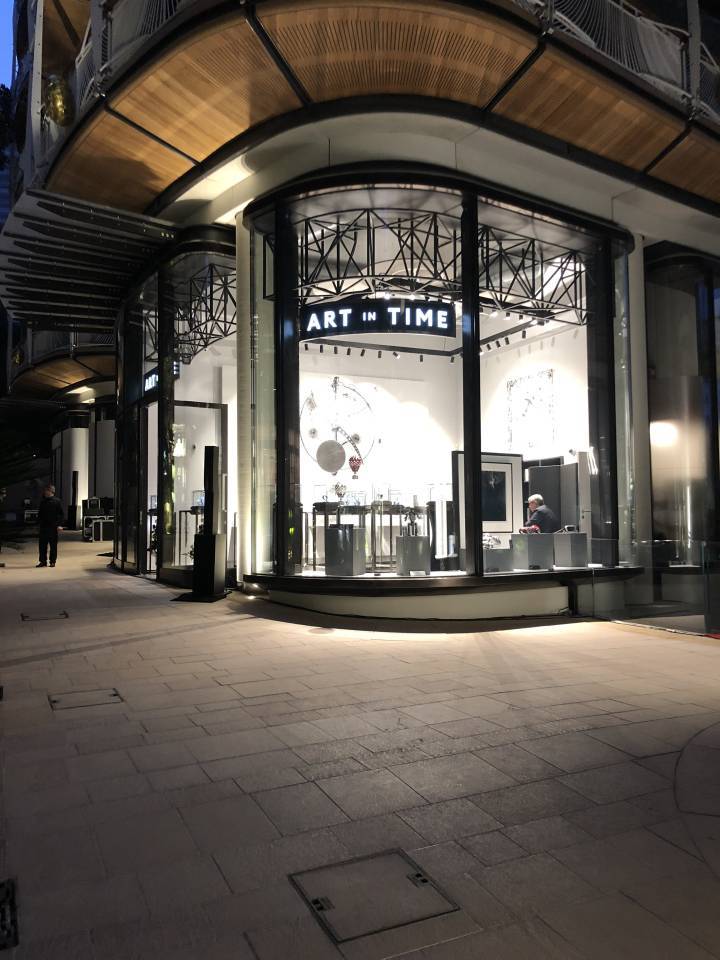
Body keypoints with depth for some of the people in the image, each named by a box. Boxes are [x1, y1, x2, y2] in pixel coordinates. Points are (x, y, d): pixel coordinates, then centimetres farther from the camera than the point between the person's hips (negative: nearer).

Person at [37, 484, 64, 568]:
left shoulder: (56, 501, -3)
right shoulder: (43, 501, 12)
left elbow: (61, 514, -4)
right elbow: (40, 514, 18)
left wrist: (59, 525, -12)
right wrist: (39, 522, 7)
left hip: (53, 527, -5)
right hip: (43, 526, 5)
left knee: (53, 545, 2)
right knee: (42, 545, 5)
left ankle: (53, 561, 9)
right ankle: (43, 561, 13)